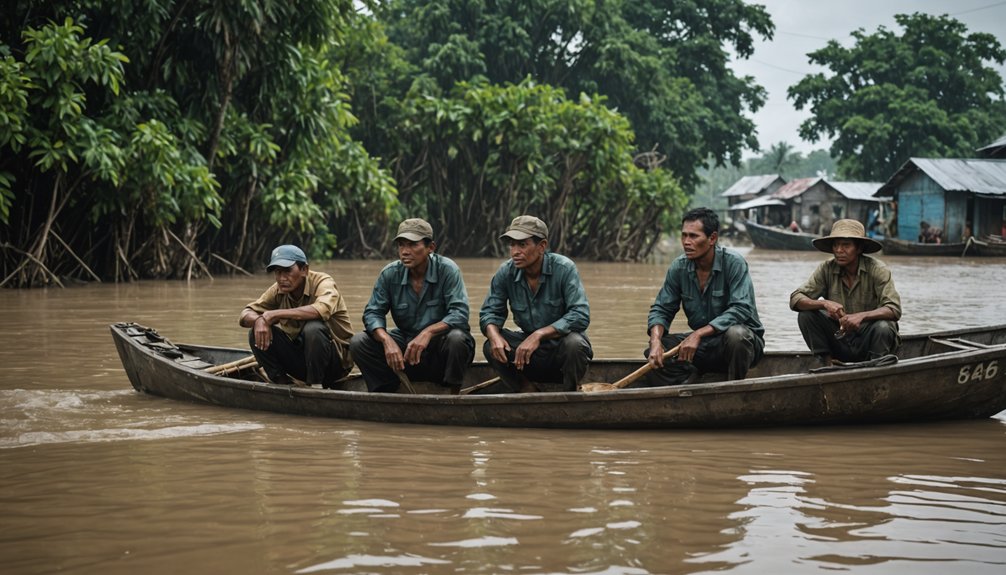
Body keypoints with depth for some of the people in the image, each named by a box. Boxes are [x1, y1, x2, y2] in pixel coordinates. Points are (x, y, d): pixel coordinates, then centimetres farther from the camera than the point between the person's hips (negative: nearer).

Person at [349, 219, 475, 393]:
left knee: (457, 338, -37)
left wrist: (428, 332, -39)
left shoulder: (447, 270, -14)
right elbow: (373, 313, -6)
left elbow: (460, 313, -23)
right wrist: (387, 341, -28)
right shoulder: (390, 274, -4)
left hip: (439, 345, -3)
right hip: (405, 342, 3)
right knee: (359, 342, -16)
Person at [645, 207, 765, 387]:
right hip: (705, 345, 5)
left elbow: (741, 309, -26)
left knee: (735, 333, -38)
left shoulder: (734, 263, -17)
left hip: (745, 340, -4)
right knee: (655, 353, -14)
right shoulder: (678, 267, -2)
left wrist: (698, 334, -33)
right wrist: (656, 341, -21)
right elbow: (661, 310, 2)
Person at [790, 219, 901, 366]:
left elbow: (894, 309, -24)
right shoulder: (827, 269, -5)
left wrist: (861, 316, -41)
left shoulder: (877, 270, -14)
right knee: (806, 314, -15)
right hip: (839, 341, 3)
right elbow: (795, 299, -11)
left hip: (867, 342, -3)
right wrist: (824, 303, -31)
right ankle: (824, 364, -6)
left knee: (883, 327, -33)